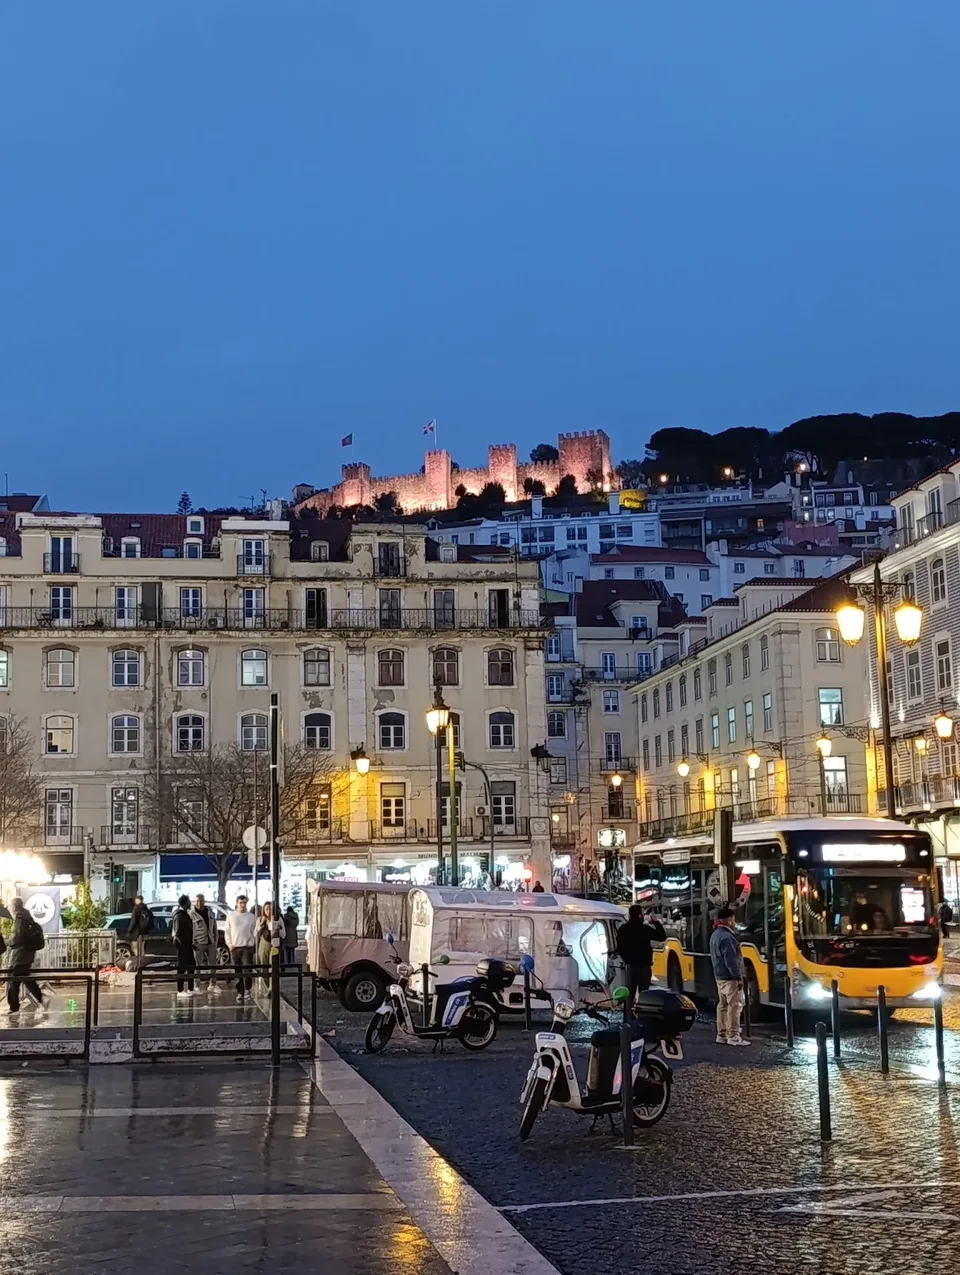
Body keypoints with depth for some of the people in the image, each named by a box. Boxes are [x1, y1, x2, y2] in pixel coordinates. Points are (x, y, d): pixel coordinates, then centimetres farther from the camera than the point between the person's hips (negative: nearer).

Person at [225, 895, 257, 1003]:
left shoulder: (251, 916, 5)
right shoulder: (231, 915, 6)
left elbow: (254, 932, 7)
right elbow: (227, 932, 8)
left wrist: (254, 944, -2)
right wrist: (229, 944, -1)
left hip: (248, 947, -1)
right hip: (235, 947, 1)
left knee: (247, 970, -12)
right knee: (237, 973, 5)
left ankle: (247, 989, 1)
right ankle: (240, 993, 11)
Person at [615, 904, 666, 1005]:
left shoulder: (623, 929, 2)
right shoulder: (645, 929, -14)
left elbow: (619, 949, 10)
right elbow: (662, 937, -3)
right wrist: (656, 923, 4)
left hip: (630, 966, 5)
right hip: (644, 966, -5)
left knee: (629, 993, 11)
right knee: (643, 993, 0)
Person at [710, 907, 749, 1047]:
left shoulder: (715, 935, 14)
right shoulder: (726, 937, -20)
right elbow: (731, 959, -23)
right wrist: (738, 977, -21)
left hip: (720, 976, 10)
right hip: (730, 977, -10)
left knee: (723, 1005, 12)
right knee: (735, 1006, -9)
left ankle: (722, 1035, 14)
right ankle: (733, 1036, -10)